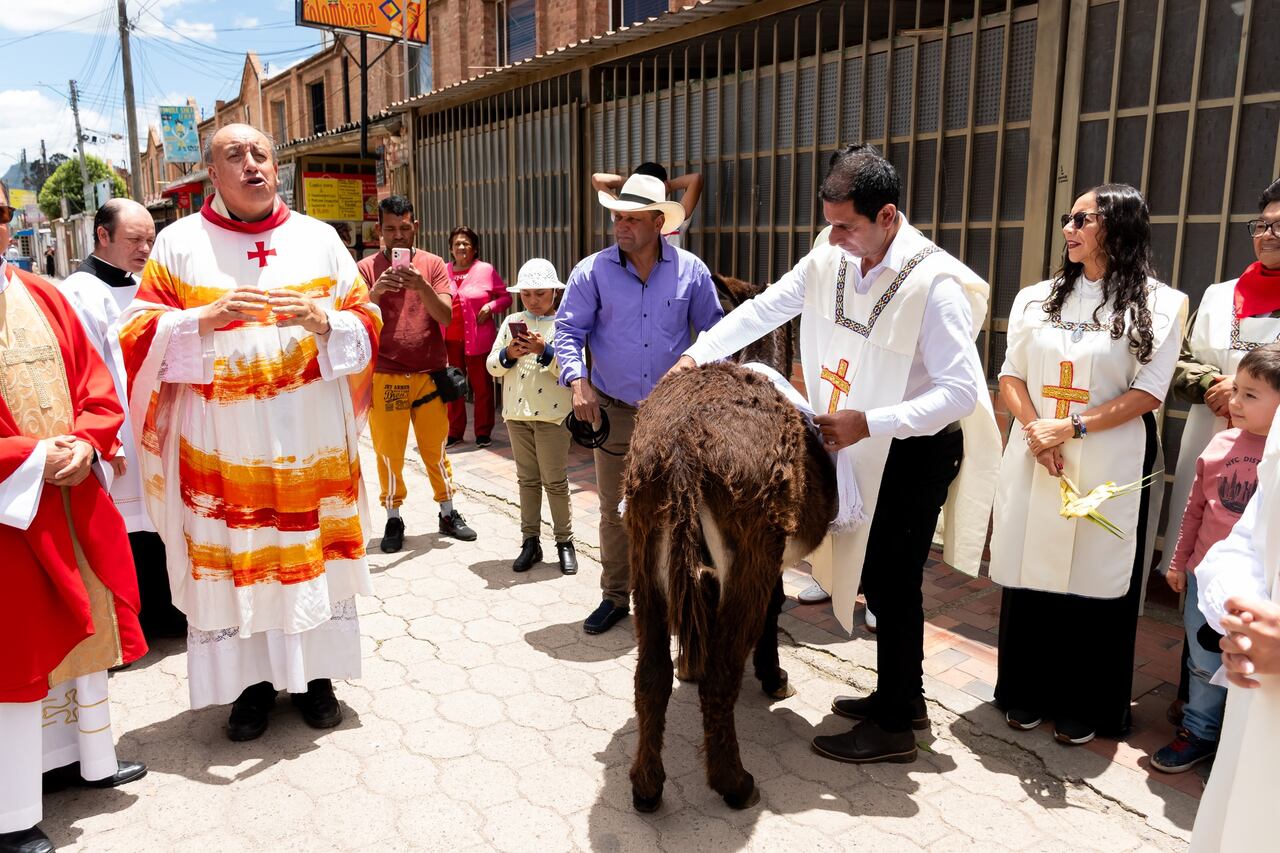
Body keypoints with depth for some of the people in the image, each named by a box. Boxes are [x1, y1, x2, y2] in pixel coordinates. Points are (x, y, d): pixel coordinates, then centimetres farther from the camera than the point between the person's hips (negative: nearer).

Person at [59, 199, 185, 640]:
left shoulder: (141, 288, 12)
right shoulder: (80, 293, -13)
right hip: (120, 448, -8)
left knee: (156, 525, 17)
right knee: (126, 532, 1)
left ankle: (162, 612, 30)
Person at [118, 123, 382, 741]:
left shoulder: (319, 239, 7)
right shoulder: (179, 242, 4)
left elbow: (368, 322, 5)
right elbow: (141, 333, -1)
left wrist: (322, 321, -15)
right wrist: (207, 319, -18)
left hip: (312, 440, 1)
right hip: (222, 443, -1)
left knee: (313, 555, 7)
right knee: (230, 561, 4)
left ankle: (314, 674, 23)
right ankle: (250, 682, 21)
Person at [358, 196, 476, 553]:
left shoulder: (433, 264, 3)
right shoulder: (367, 268, 0)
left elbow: (445, 316, -6)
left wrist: (421, 286, -22)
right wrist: (376, 290, -25)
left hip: (429, 374, 1)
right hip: (385, 377, -1)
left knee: (435, 449, 9)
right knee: (389, 453, 5)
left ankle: (448, 514, 23)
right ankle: (393, 519, 19)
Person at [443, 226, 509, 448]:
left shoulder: (486, 270, 0)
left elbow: (505, 297, 3)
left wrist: (491, 307, -15)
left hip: (478, 339, -3)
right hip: (449, 339, 3)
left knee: (481, 386, 4)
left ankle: (483, 432, 16)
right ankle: (455, 432, 19)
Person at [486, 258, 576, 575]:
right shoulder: (512, 322, 8)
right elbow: (492, 365, 6)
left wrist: (544, 351, -24)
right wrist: (509, 354, -13)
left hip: (553, 414, -4)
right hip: (517, 412, 4)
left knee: (555, 481, 3)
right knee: (527, 479, 12)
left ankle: (565, 542, 15)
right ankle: (530, 542, 20)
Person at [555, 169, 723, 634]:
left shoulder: (690, 270, -1)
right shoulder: (593, 271, -4)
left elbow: (714, 330, 7)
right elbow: (568, 328, -3)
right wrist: (578, 380, -18)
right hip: (613, 410, 0)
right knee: (615, 509, 9)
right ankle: (615, 596, 24)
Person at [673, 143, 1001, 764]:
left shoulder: (934, 284, -25)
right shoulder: (829, 259, -4)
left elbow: (962, 390, -25)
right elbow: (764, 309, 5)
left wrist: (868, 423, -31)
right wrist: (698, 353, -3)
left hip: (918, 450, -7)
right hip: (864, 448, 7)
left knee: (892, 584, 0)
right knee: (876, 576, 17)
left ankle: (893, 727, 18)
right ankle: (904, 697, 36)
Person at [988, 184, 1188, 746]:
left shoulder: (1159, 305, 1)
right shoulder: (1036, 299, 12)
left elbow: (1148, 393, -6)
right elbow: (1010, 377, 8)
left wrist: (1070, 429, -16)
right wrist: (1037, 431, -10)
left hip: (1108, 465, -3)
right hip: (1034, 460, 3)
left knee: (1095, 581, 3)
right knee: (1030, 575, 7)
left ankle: (1085, 707, 20)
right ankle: (1027, 693, 23)